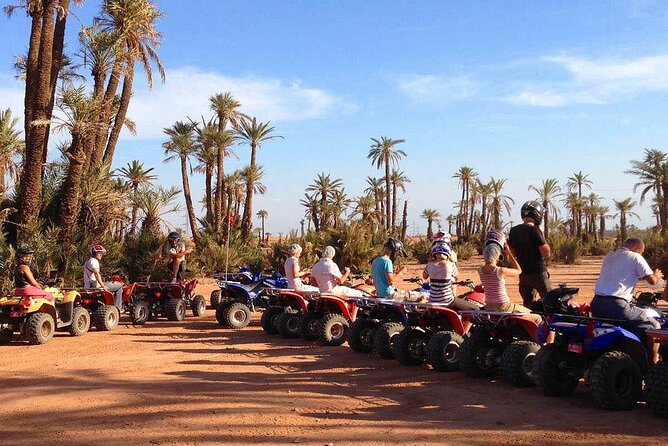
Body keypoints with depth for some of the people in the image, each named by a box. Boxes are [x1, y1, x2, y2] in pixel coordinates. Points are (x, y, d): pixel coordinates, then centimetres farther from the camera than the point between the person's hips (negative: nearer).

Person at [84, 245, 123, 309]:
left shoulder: (88, 261, 21)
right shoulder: (94, 261, -13)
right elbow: (96, 273, -27)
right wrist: (103, 286, -30)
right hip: (95, 285, -11)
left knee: (111, 283, 34)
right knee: (119, 287, -8)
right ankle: (117, 307, -10)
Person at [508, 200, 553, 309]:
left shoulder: (513, 231, 6)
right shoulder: (534, 230, -16)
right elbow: (546, 253, -16)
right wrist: (542, 235, -8)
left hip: (523, 274, 7)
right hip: (538, 272, -7)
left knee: (528, 303, 13)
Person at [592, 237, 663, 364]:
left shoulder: (609, 256, 20)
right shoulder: (635, 257, 0)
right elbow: (652, 280, -4)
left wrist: (638, 276, 39)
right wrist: (657, 276, 17)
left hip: (596, 304, 8)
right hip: (616, 306, -8)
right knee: (654, 326, 6)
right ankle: (653, 363, 12)